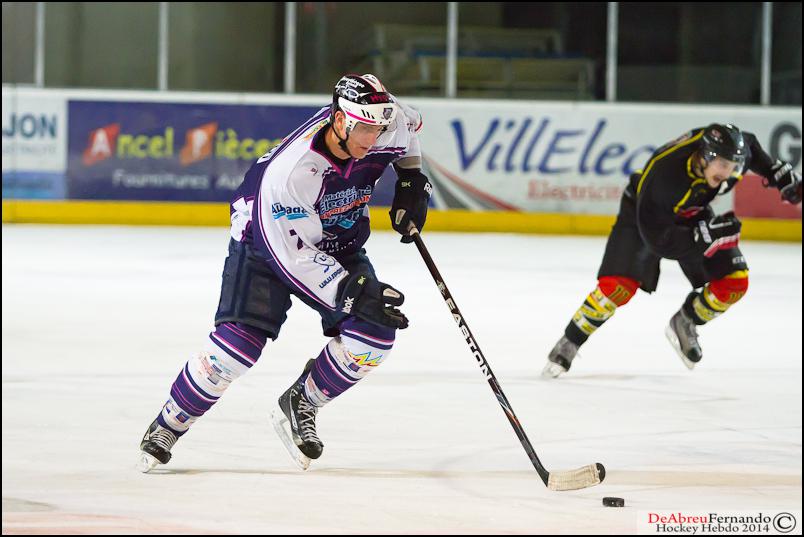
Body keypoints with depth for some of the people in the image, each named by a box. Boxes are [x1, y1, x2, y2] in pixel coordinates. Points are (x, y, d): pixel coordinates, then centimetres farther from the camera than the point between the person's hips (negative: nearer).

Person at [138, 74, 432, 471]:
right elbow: (295, 255, -32)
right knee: (239, 343, -20)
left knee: (375, 332, -15)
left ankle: (299, 406, 6)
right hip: (265, 241, -6)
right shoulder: (290, 170, -37)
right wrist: (350, 293, -38)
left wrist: (412, 178, 3)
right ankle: (168, 426, 1)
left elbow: (409, 126, 8)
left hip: (339, 246, 6)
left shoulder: (384, 127, -20)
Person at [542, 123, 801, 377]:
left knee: (735, 281, -7)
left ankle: (684, 325, 17)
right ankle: (568, 344, 0)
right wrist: (705, 234, -45)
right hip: (642, 211, -6)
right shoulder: (664, 173, -42)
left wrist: (779, 172, 1)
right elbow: (658, 239, -36)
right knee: (618, 287, -20)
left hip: (693, 213, 6)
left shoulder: (732, 150, -26)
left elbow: (751, 146, 2)